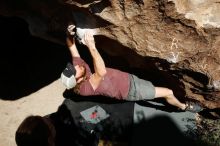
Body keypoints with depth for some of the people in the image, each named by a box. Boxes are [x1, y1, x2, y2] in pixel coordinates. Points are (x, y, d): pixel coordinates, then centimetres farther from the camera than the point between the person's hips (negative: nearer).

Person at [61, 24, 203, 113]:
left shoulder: (80, 68, -11)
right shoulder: (87, 88, -33)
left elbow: (72, 47, -13)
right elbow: (101, 72, -53)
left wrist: (69, 34, -33)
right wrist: (92, 47, -61)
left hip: (128, 78, 8)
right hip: (131, 90, -7)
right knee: (169, 92, 4)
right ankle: (184, 106, 37)